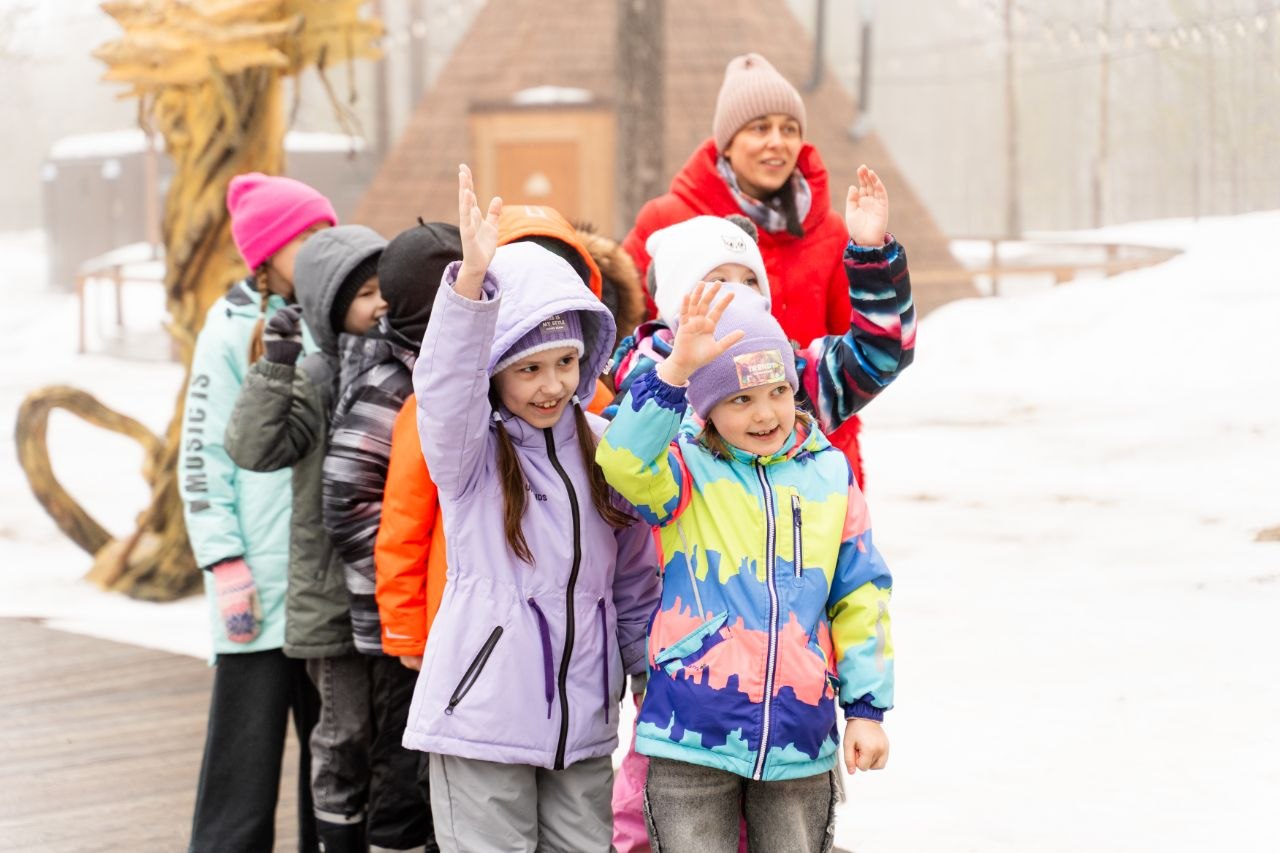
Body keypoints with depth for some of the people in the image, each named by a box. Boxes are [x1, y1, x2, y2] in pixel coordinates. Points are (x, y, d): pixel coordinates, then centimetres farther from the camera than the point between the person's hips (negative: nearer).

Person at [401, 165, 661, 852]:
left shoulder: (604, 450, 6)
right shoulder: (469, 450, -6)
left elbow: (636, 582, 14)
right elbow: (446, 383, -29)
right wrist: (472, 280, -43)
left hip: (582, 720, 4)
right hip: (483, 712, -4)